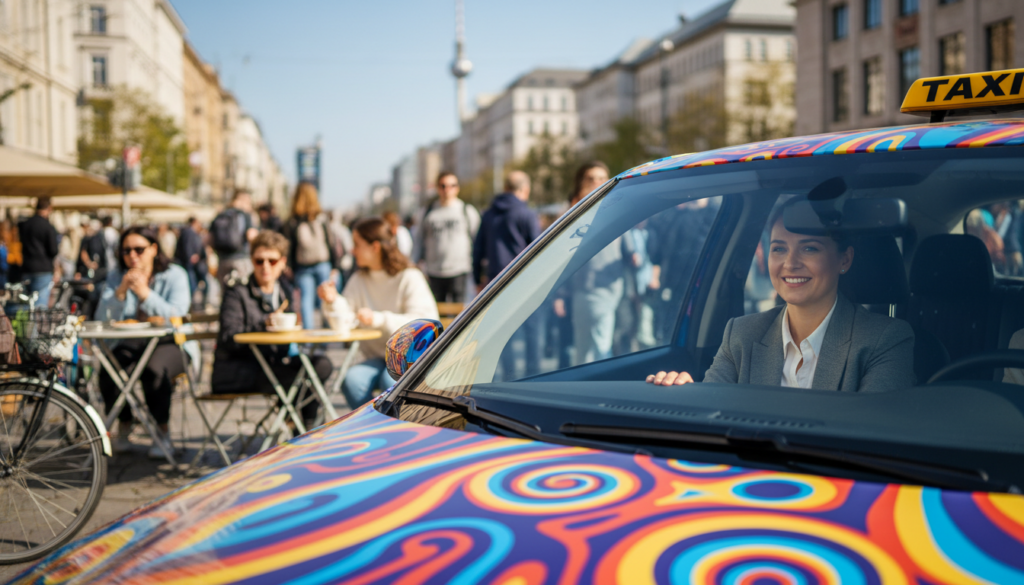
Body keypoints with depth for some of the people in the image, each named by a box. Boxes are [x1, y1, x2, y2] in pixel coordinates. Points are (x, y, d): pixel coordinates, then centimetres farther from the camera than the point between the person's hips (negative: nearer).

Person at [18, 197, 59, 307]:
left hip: (26, 269, 7)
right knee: (41, 305, -8)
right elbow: (53, 251, -11)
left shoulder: (23, 225, 9)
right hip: (43, 269, -6)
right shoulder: (48, 227, -12)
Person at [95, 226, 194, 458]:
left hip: (171, 343, -3)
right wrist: (121, 291, -20)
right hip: (131, 343, 3)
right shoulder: (116, 277, 7)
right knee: (109, 371, -27)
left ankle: (162, 431, -13)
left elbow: (177, 316, -19)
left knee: (153, 370, -35)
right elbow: (102, 318, -6)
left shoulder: (174, 275, -3)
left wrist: (145, 293, -27)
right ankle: (123, 425, 0)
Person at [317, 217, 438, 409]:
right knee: (352, 380, -27)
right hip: (374, 358, 5)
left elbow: (425, 322, -17)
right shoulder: (358, 280, 13)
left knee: (390, 381, -35)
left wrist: (379, 319, -25)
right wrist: (334, 302, -13)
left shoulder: (410, 278, -5)